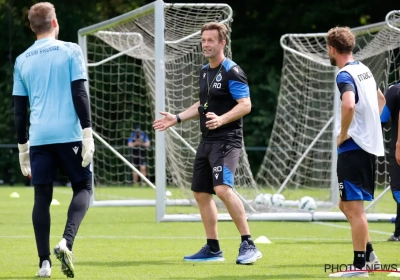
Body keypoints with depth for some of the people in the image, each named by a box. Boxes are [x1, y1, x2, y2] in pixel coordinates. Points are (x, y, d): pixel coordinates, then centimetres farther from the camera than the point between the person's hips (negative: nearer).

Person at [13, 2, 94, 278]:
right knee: (83, 187, 10)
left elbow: (19, 109, 14)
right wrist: (88, 134, -5)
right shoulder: (70, 51, 1)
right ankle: (67, 242, -13)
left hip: (39, 137, 3)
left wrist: (23, 147, 21)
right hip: (69, 134, -3)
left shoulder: (22, 61, 12)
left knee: (42, 197, 7)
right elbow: (80, 94, -6)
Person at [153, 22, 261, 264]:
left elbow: (245, 105, -18)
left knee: (223, 189, -25)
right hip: (207, 141, 10)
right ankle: (213, 249, 19)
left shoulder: (232, 72, -11)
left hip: (226, 140, -10)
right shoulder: (205, 72, 15)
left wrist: (221, 119, -32)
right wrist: (176, 118, 23)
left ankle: (249, 245, -21)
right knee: (201, 193, 10)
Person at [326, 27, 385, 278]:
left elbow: (349, 105, -33)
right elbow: (380, 99, 30)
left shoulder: (345, 75, -15)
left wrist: (343, 134, -19)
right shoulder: (364, 70, 14)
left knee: (354, 207, -5)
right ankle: (370, 256, 18)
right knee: (348, 205, 18)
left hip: (353, 148, -9)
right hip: (370, 145, 9)